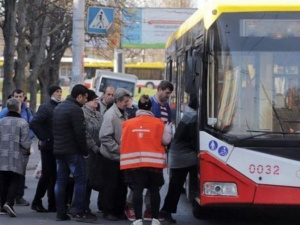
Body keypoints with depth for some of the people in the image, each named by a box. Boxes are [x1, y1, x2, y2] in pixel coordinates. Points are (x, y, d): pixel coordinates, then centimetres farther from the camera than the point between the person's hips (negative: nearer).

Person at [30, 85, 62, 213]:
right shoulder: (45, 107, -7)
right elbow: (33, 124, -18)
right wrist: (44, 138, -17)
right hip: (48, 147, -6)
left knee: (55, 176, 7)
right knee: (47, 175, -3)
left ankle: (53, 204, 12)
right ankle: (37, 201, 8)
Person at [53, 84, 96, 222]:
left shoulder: (59, 107, 15)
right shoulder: (75, 109, -15)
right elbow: (80, 133, -19)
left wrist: (58, 144, 17)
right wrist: (85, 151, -9)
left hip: (58, 150, 9)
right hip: (73, 151, -9)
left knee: (61, 180, 8)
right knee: (80, 180, -4)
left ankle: (61, 212, 7)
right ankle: (79, 212, -8)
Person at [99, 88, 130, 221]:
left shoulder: (123, 114, 10)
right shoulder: (110, 115, -16)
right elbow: (104, 137, -21)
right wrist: (118, 149, -19)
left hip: (121, 156, 8)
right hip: (111, 157, -8)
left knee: (122, 185, 12)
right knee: (110, 185, 1)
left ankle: (119, 211, 21)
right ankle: (108, 212, 10)